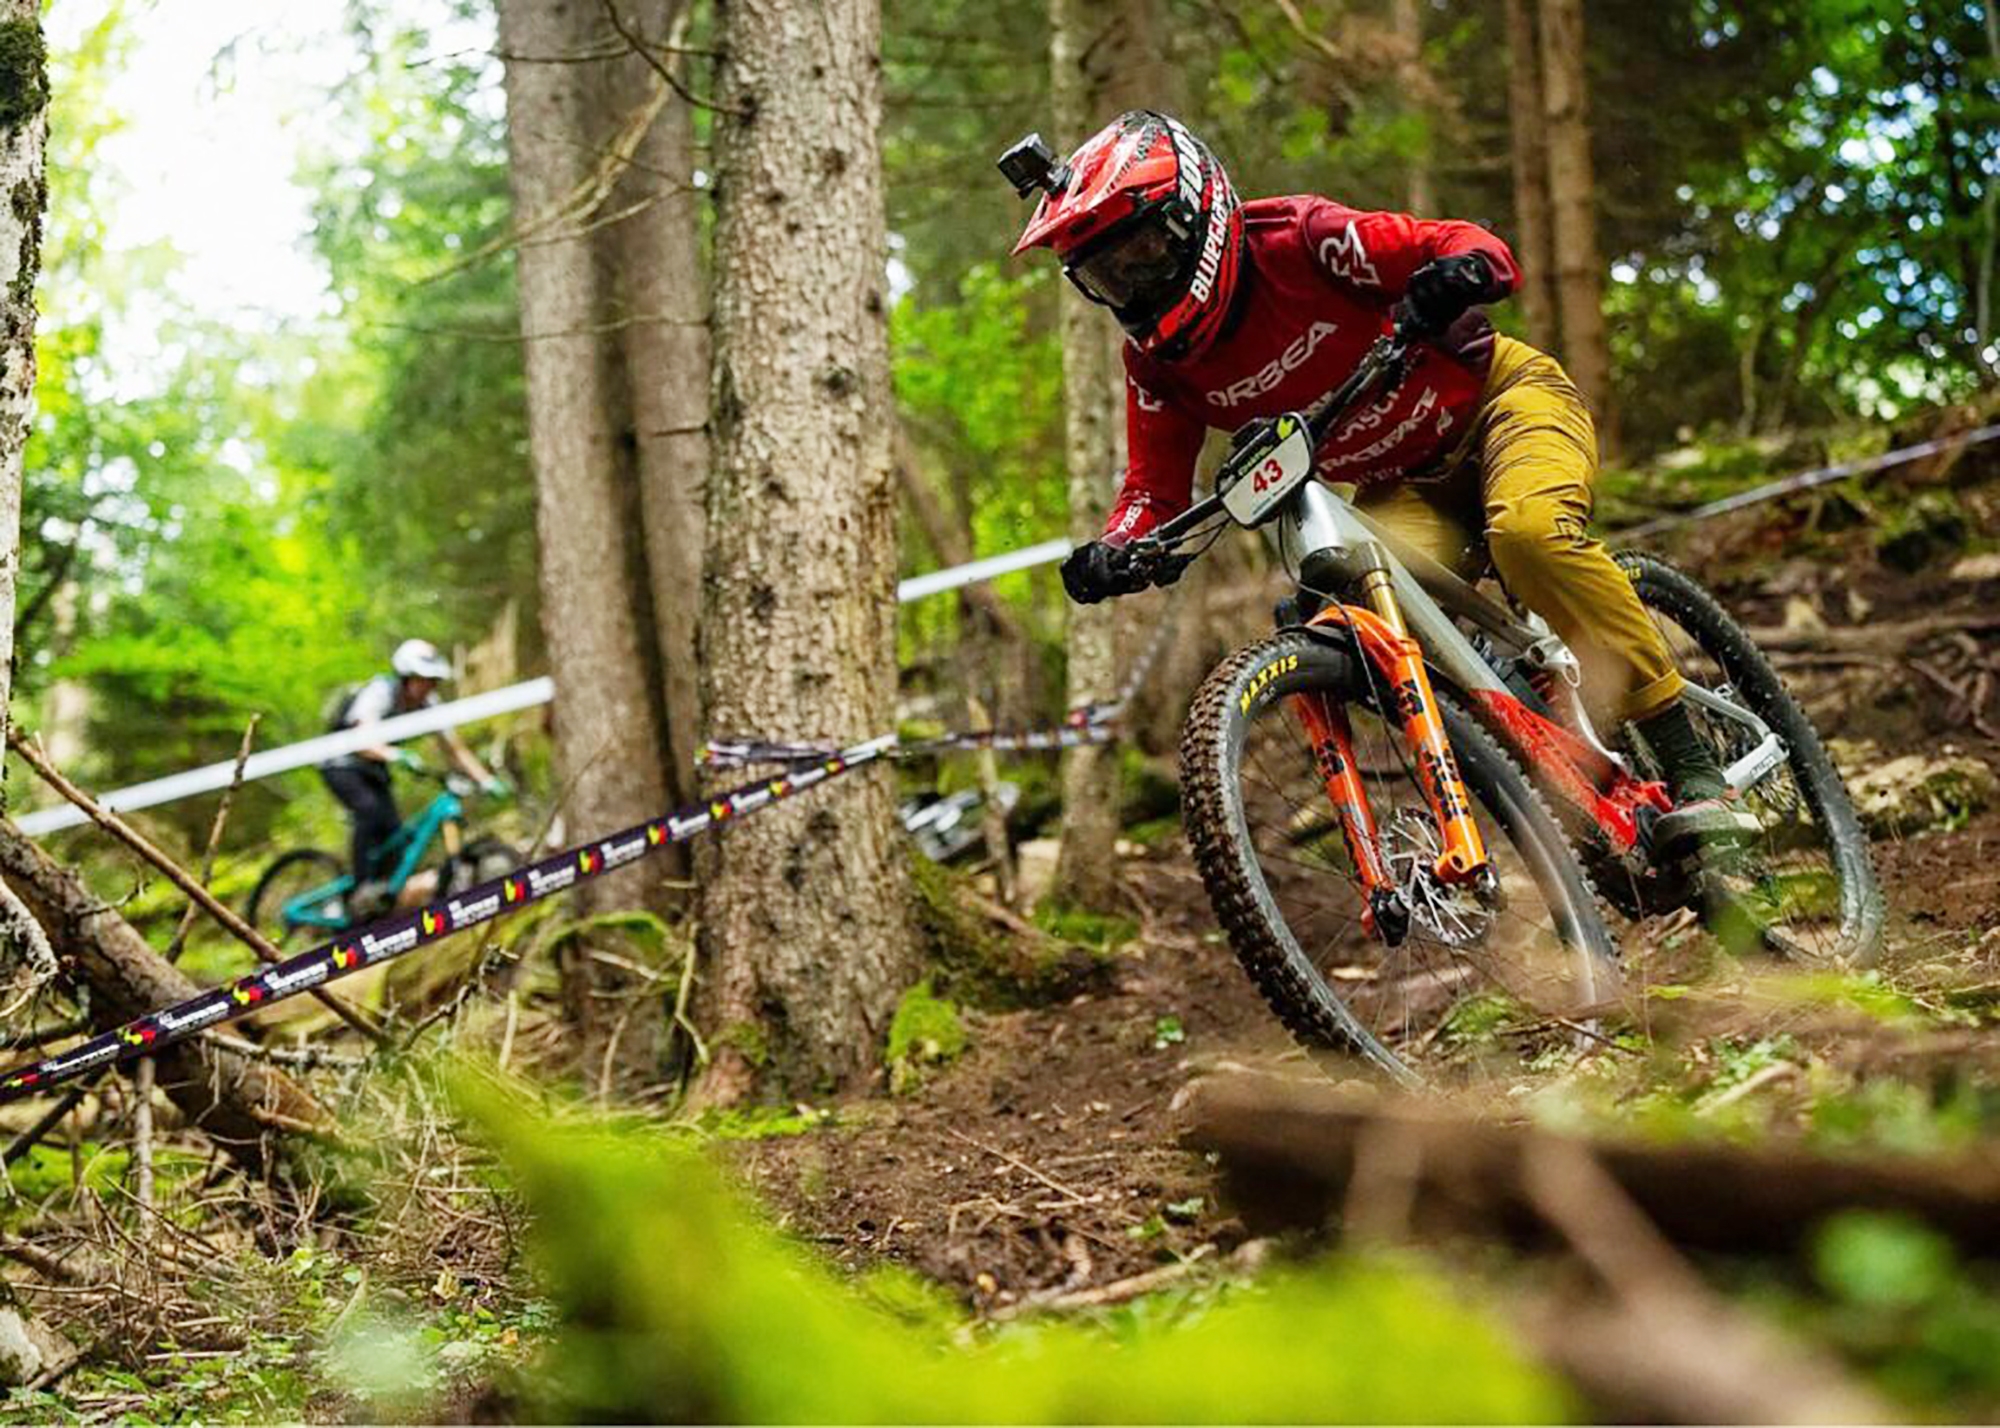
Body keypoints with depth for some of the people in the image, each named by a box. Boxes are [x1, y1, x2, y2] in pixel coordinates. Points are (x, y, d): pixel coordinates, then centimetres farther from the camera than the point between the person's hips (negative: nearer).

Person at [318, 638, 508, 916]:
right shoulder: (380, 693, -28)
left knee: (394, 833, -11)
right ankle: (362, 889, -28)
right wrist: (396, 756, -62)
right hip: (342, 764, -6)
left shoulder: (428, 704, -11)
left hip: (373, 770, 6)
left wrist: (486, 780, -26)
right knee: (370, 810, -32)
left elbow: (456, 749, -11)